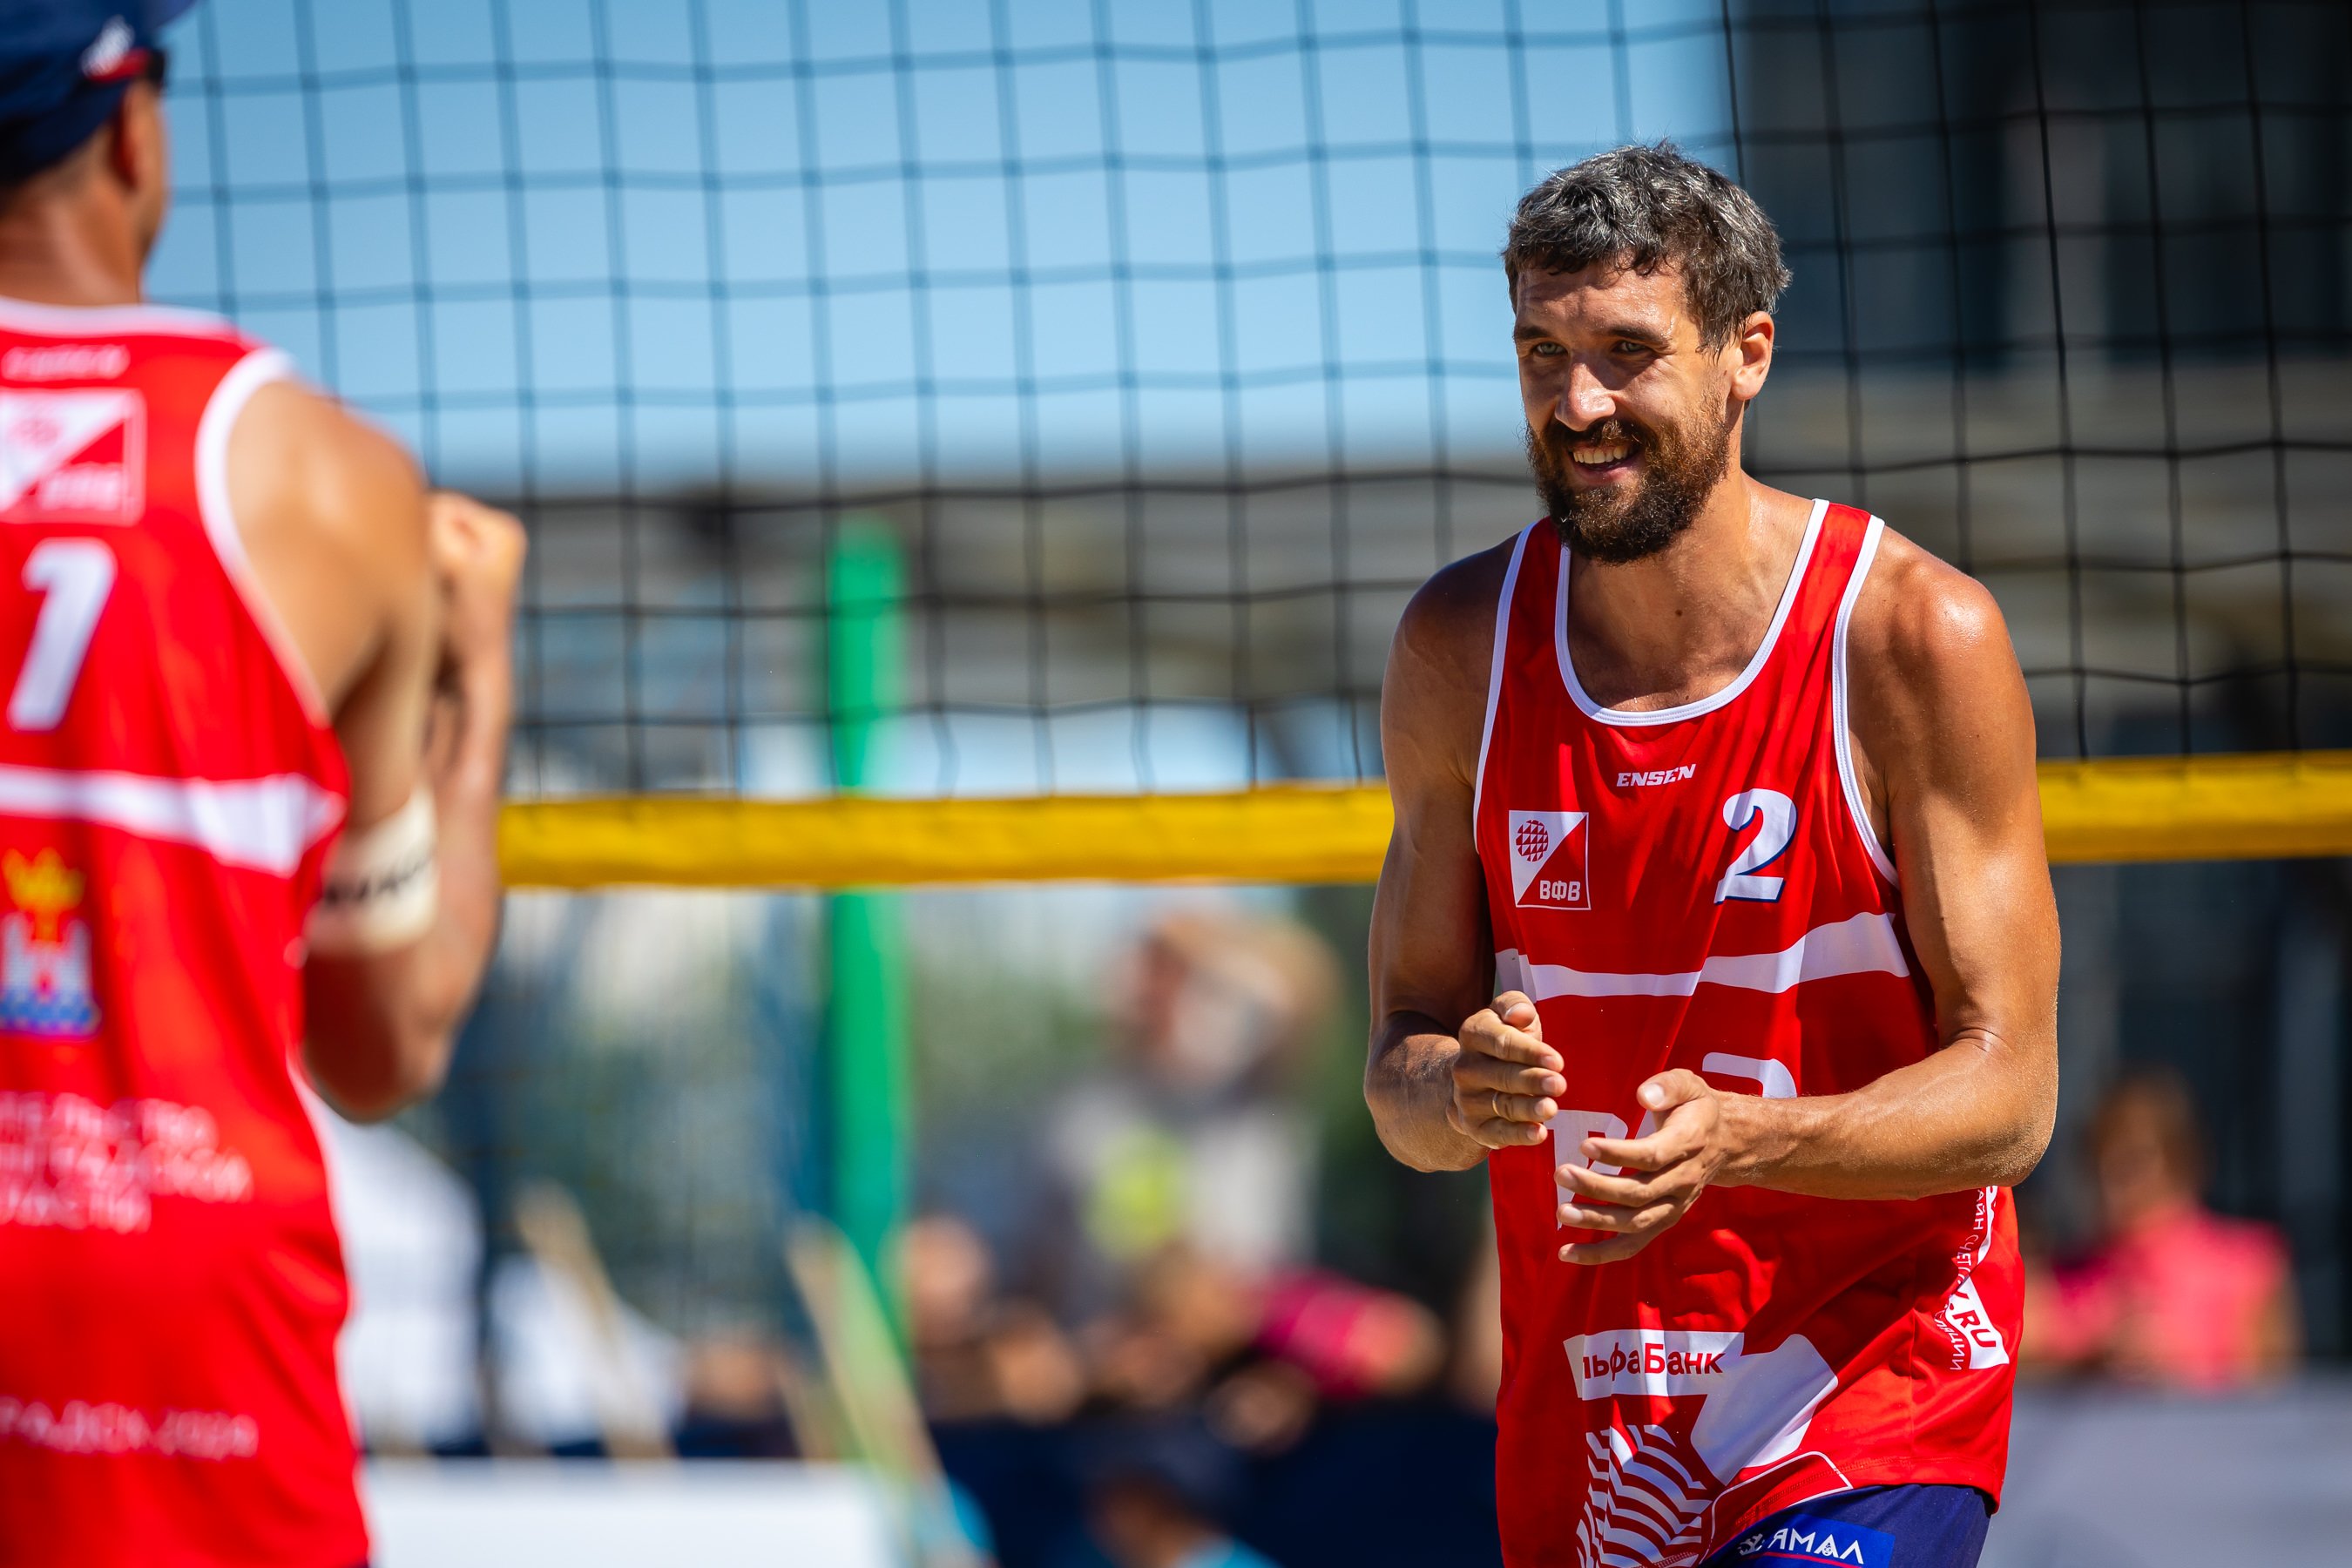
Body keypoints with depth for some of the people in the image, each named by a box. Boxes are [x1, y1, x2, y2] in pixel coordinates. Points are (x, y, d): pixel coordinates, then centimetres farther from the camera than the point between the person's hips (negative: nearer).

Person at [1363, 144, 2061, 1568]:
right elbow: (1403, 1063, 7)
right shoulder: (1463, 646, 3)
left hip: (1874, 1388, -4)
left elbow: (2008, 1093, -10)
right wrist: (1463, 1096, -17)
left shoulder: (1917, 637, -9)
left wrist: (1737, 1142, -28)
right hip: (1580, 1417, 4)